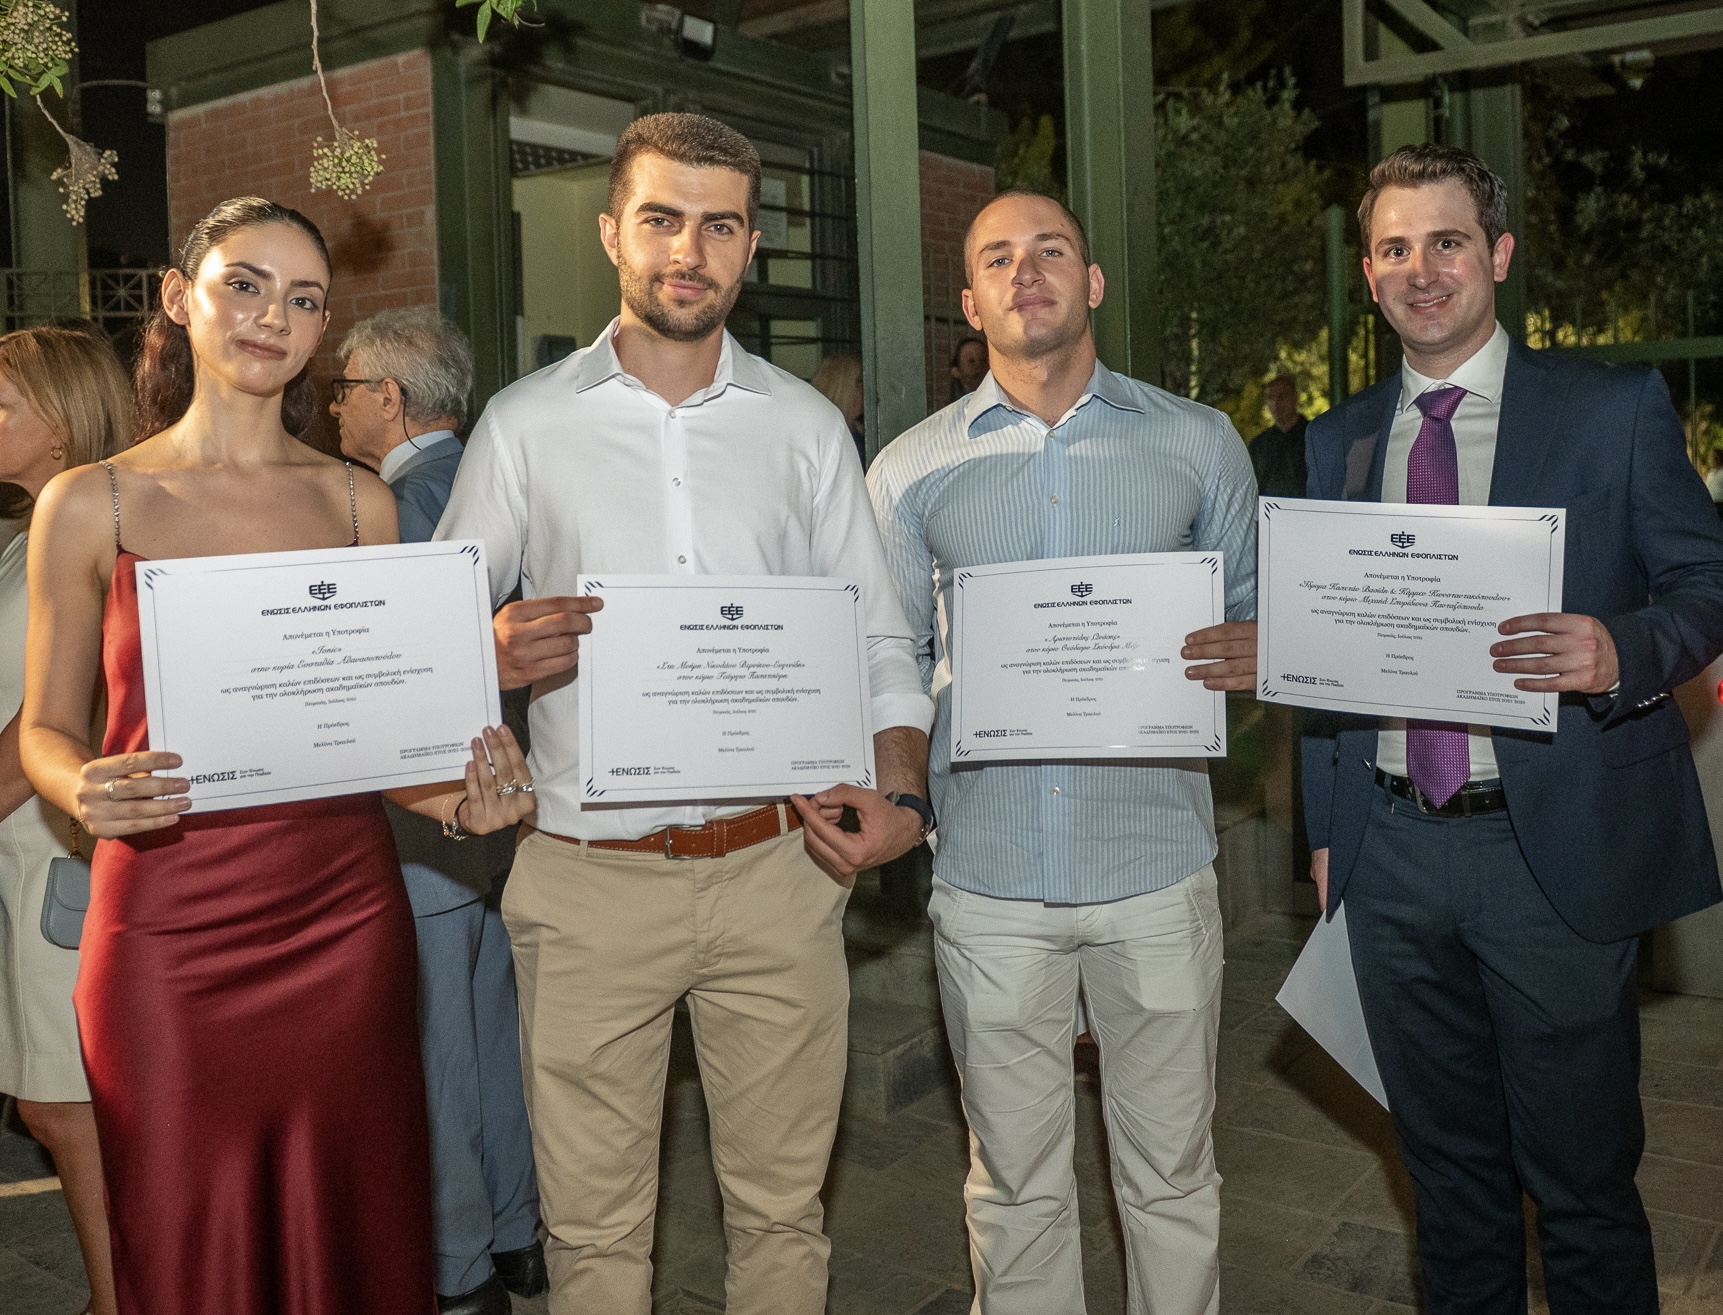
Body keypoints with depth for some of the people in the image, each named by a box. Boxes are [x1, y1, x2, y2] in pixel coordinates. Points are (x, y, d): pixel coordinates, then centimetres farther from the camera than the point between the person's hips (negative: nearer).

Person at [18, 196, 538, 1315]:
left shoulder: (360, 502, 8)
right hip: (167, 920, -1)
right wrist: (84, 790, -16)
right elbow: (47, 725, 5)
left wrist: (459, 791, -8)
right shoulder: (89, 504, 1)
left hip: (345, 916, 2)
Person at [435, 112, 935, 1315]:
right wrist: (497, 656, -18)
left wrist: (902, 796, -9)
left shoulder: (806, 425, 8)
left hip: (777, 866, 1)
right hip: (590, 876, -1)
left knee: (782, 1207, 12)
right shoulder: (525, 425, 4)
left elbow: (880, 643, 8)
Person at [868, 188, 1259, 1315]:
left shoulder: (1199, 443, 5)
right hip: (988, 873, 1)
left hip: (1156, 862, 0)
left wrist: (1256, 653, -11)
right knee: (1015, 1185, 13)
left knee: (1173, 1173, 12)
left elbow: (1256, 618, 12)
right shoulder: (912, 470, 6)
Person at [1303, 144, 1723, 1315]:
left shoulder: (1617, 409, -1)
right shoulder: (1340, 443, 10)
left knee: (1582, 1177, 8)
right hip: (1393, 854, 4)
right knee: (1450, 1171, 18)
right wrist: (1326, 824, 10)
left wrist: (1622, 650, -24)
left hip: (1555, 844, -3)